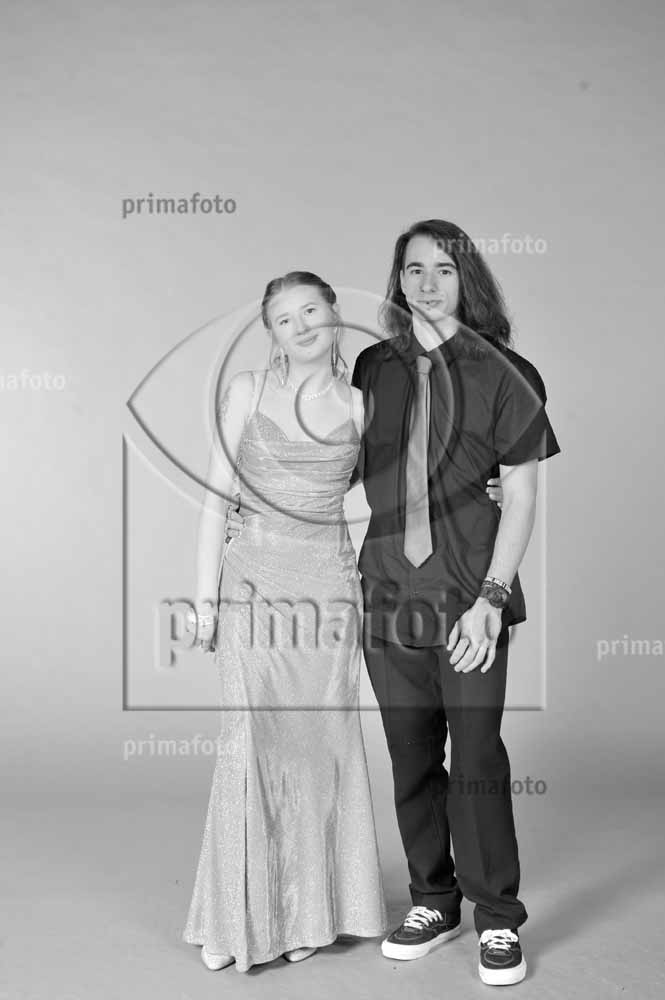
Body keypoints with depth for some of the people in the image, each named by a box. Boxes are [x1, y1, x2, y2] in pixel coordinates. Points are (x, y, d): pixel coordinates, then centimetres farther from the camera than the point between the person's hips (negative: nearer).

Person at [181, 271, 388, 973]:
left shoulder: (360, 403, 6)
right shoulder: (248, 391, 2)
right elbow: (217, 496, 1)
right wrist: (205, 596, -4)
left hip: (329, 586, 2)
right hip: (255, 584, -1)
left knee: (319, 744, 6)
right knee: (253, 745, 0)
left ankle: (308, 910, 22)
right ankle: (240, 917, 16)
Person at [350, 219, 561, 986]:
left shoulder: (501, 374, -2)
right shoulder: (374, 367, 8)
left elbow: (521, 498, -4)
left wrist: (490, 598, -11)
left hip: (469, 597, -3)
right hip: (389, 592, 4)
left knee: (476, 759, -1)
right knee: (411, 759, 12)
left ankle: (497, 920, 18)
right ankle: (432, 902, 29)